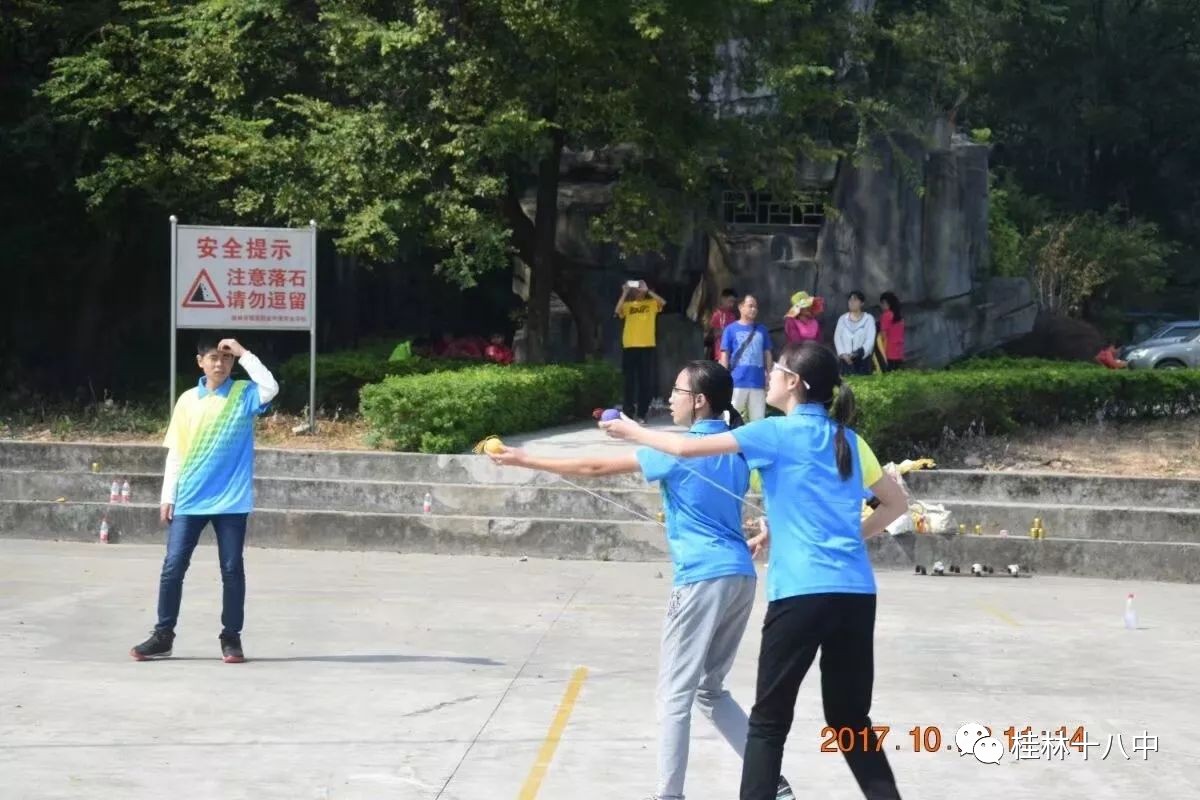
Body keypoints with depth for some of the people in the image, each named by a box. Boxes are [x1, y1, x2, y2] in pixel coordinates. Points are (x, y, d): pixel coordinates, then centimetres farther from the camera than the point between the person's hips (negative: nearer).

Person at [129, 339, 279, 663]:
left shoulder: (244, 394, 1)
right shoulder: (188, 400, 7)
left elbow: (270, 389, -23)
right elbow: (175, 453, 9)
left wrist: (244, 354, -17)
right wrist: (168, 497, 4)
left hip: (231, 500, -2)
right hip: (189, 500, 2)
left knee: (232, 569, 2)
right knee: (173, 566, 0)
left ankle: (231, 638, 11)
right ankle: (163, 636, 9)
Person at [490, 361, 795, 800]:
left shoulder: (678, 450, -8)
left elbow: (596, 468, -5)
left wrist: (525, 460, 1)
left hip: (703, 579, -8)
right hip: (740, 577, 8)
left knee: (675, 694, 0)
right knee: (710, 689, 17)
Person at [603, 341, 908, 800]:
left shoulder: (779, 432, -2)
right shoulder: (848, 439, 14)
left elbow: (687, 448, 0)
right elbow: (896, 504, 23)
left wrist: (633, 432, 15)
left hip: (804, 592, -5)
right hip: (855, 592, 6)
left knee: (769, 720, 4)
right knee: (850, 720, 13)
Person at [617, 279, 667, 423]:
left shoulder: (652, 303, 8)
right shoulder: (628, 305, 10)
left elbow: (663, 302, -13)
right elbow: (617, 311, -9)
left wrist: (647, 290, -13)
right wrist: (625, 293, -11)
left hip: (647, 346, -1)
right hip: (629, 346, 1)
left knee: (646, 381, 0)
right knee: (630, 380, 4)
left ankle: (642, 413, 5)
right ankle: (628, 412, 9)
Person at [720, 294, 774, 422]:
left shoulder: (762, 330, 11)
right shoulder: (731, 329, 4)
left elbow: (767, 355, 13)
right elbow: (724, 356, 4)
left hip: (758, 383, 3)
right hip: (736, 382, -2)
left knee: (758, 420, 3)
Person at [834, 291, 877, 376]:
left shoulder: (868, 319, 4)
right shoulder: (842, 319, 13)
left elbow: (870, 340, -4)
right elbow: (837, 338, 5)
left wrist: (858, 353, -16)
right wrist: (843, 354, -10)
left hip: (862, 360, -2)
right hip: (845, 360, 2)